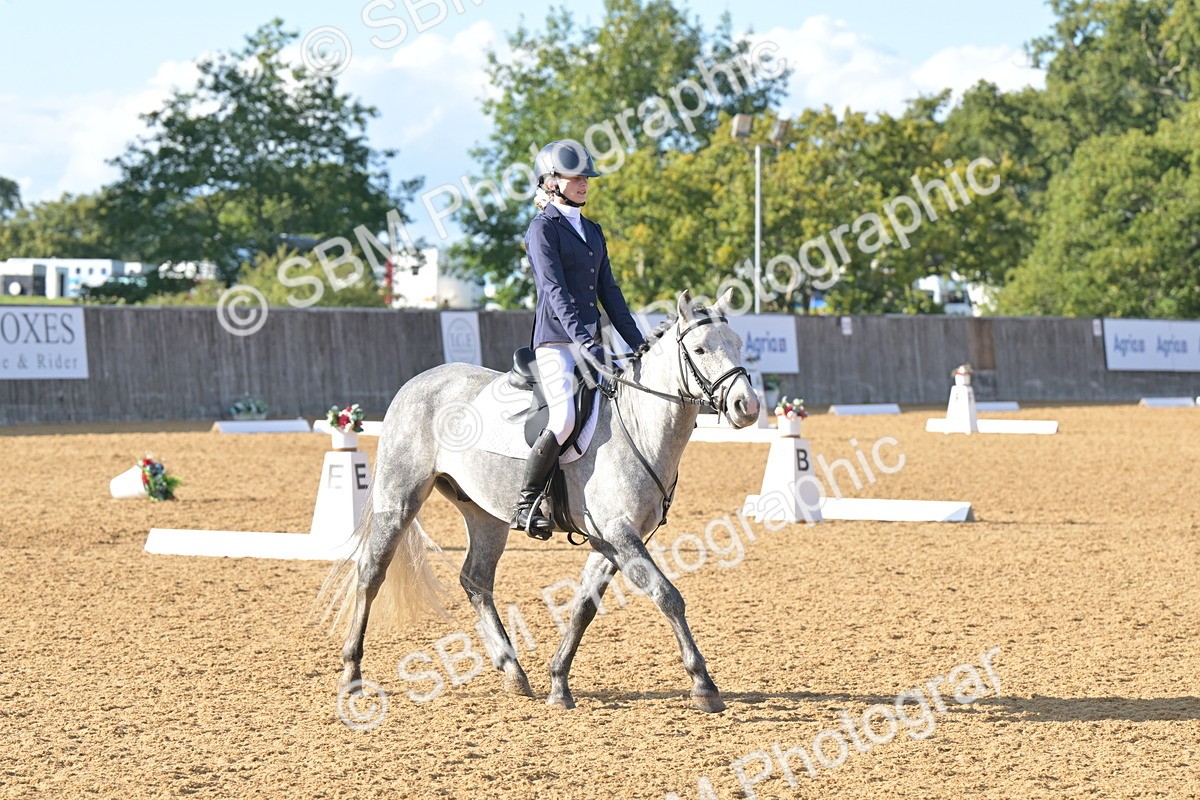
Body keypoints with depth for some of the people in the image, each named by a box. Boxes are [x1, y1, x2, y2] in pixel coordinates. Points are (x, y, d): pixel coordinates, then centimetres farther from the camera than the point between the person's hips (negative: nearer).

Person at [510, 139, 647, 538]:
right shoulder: (543, 228, -4)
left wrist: (638, 343, 12)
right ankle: (525, 503, -14)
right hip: (557, 340, -8)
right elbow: (555, 290, -15)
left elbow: (608, 290, 19)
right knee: (566, 418, -26)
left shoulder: (592, 231, 18)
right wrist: (584, 341, -26)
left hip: (591, 341, 8)